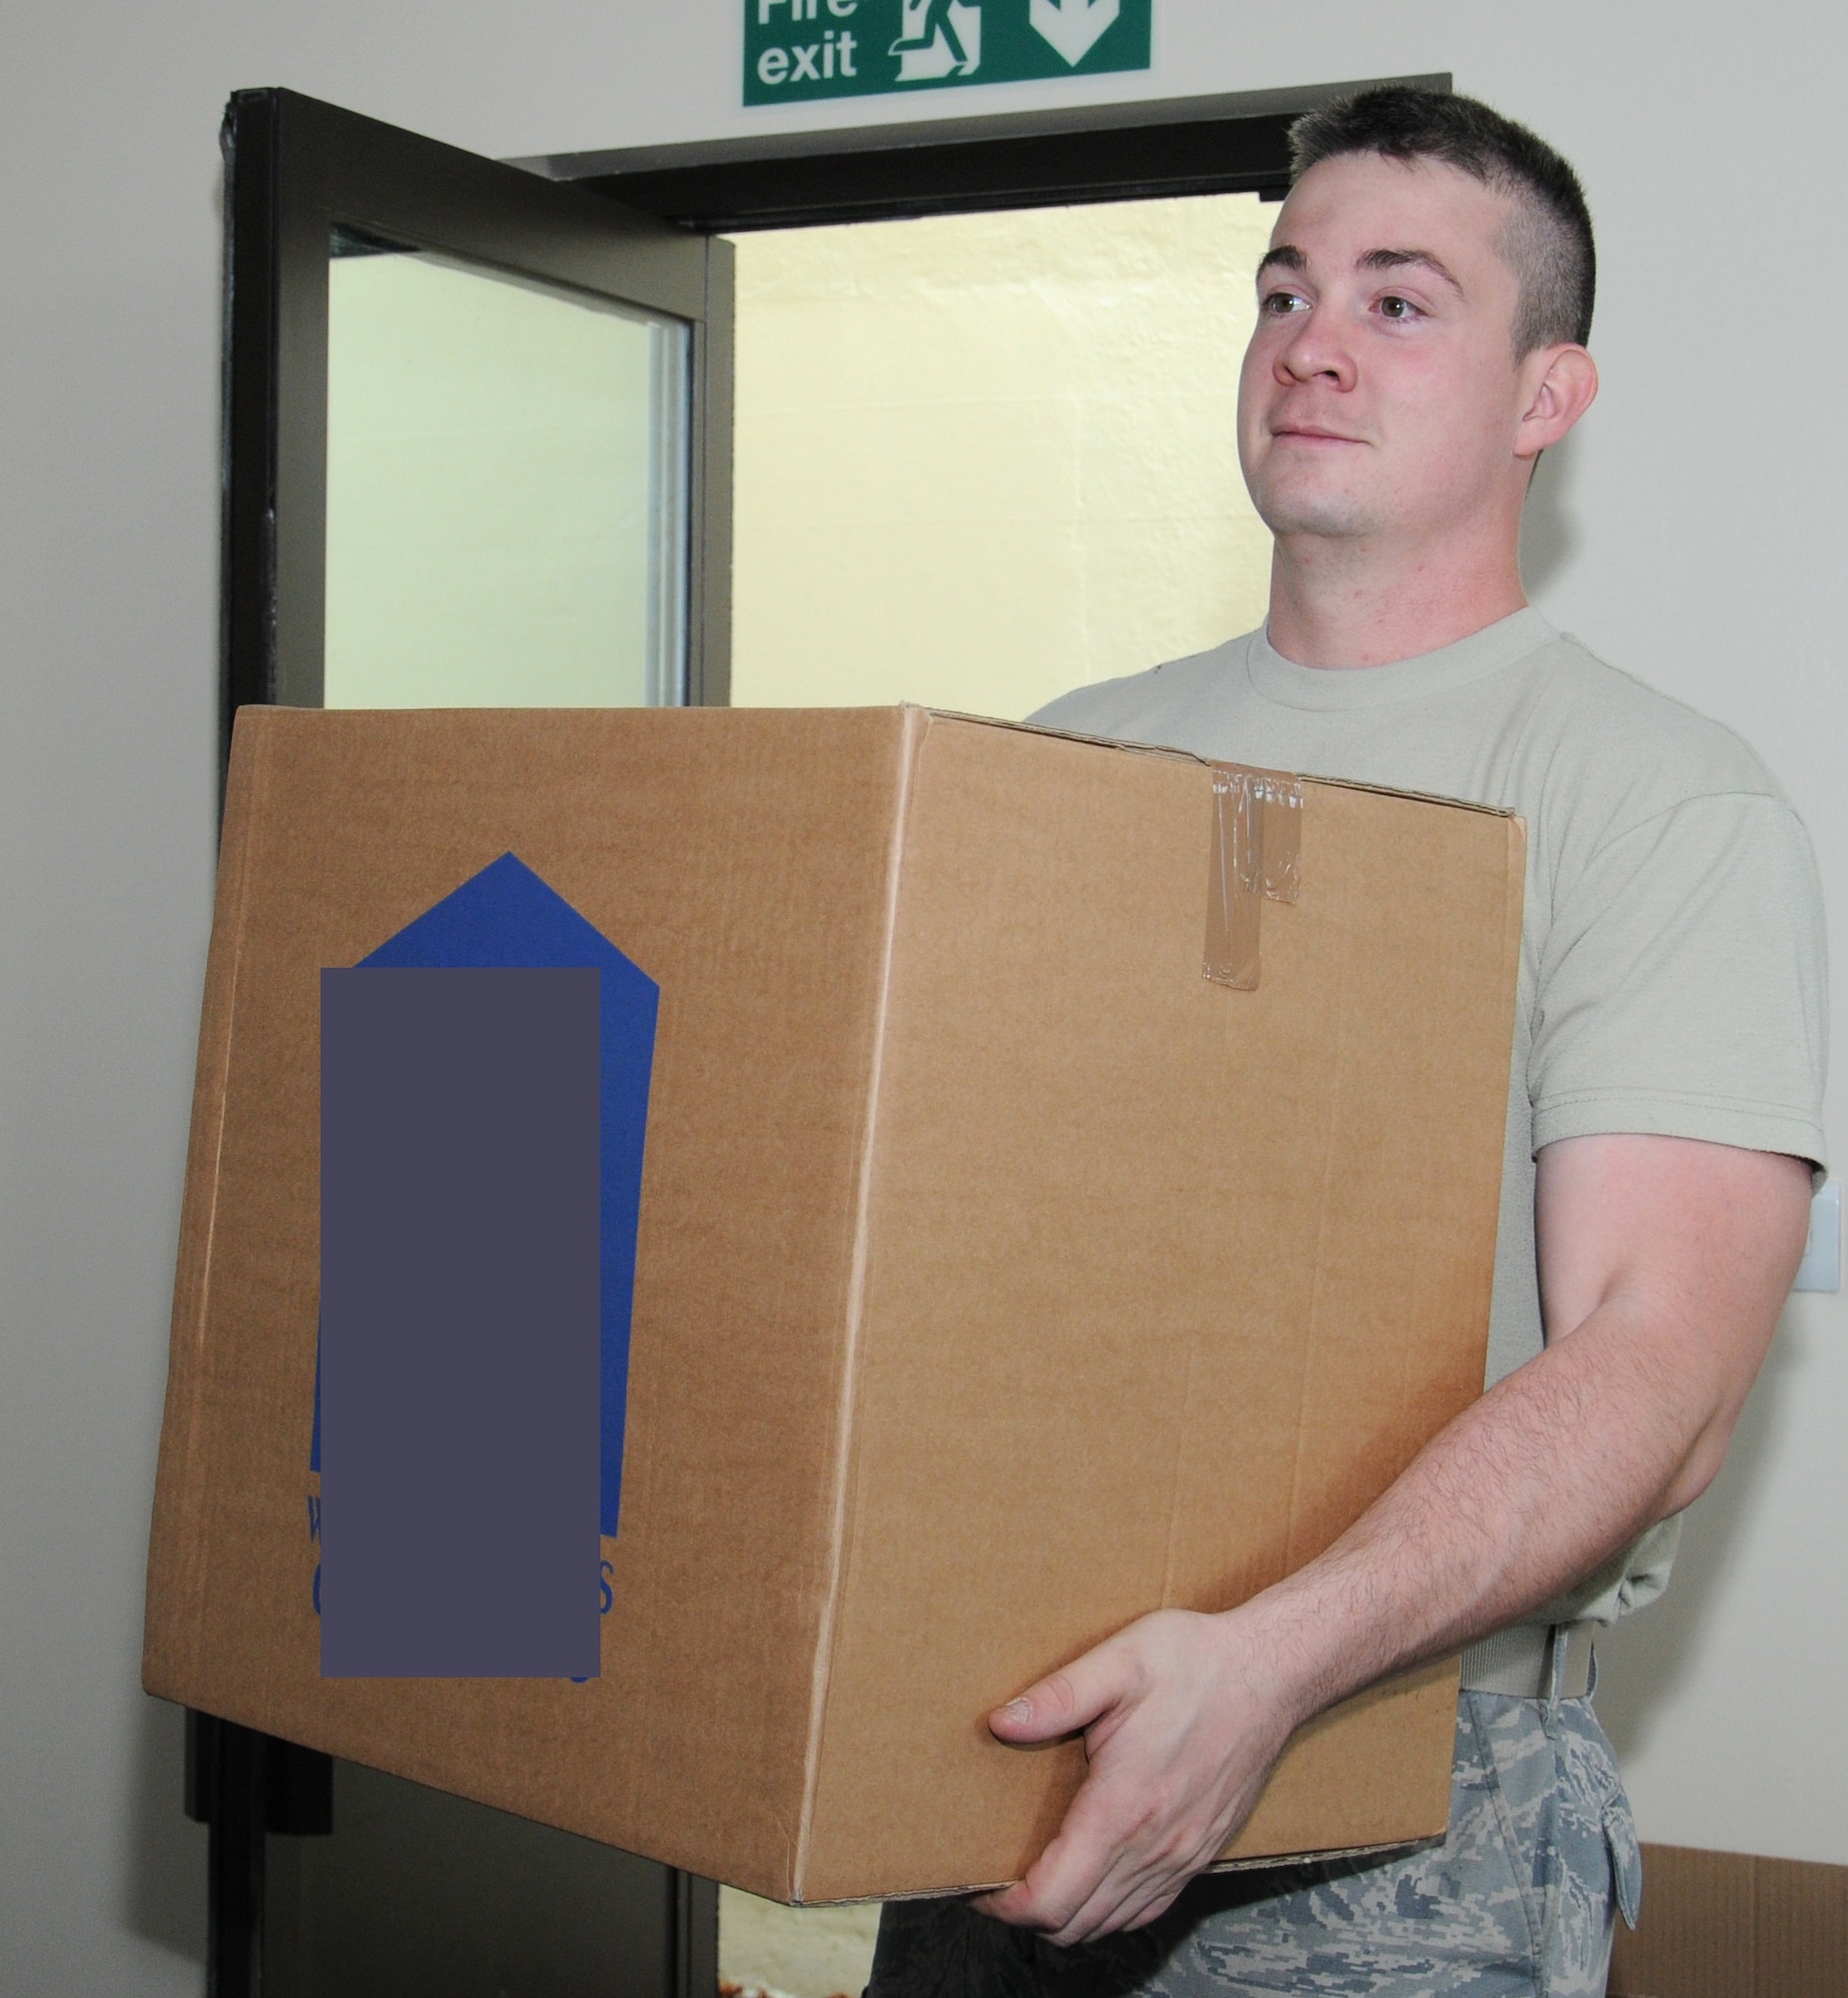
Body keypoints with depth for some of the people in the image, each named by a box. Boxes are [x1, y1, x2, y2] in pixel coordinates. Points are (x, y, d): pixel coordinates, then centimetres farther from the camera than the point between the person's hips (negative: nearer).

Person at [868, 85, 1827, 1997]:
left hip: (1408, 1783, -5)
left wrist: (1268, 1659, -32)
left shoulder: (1665, 801, -8)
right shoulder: (1071, 758, 11)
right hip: (1013, 1724, 5)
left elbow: (1658, 1373, -19)